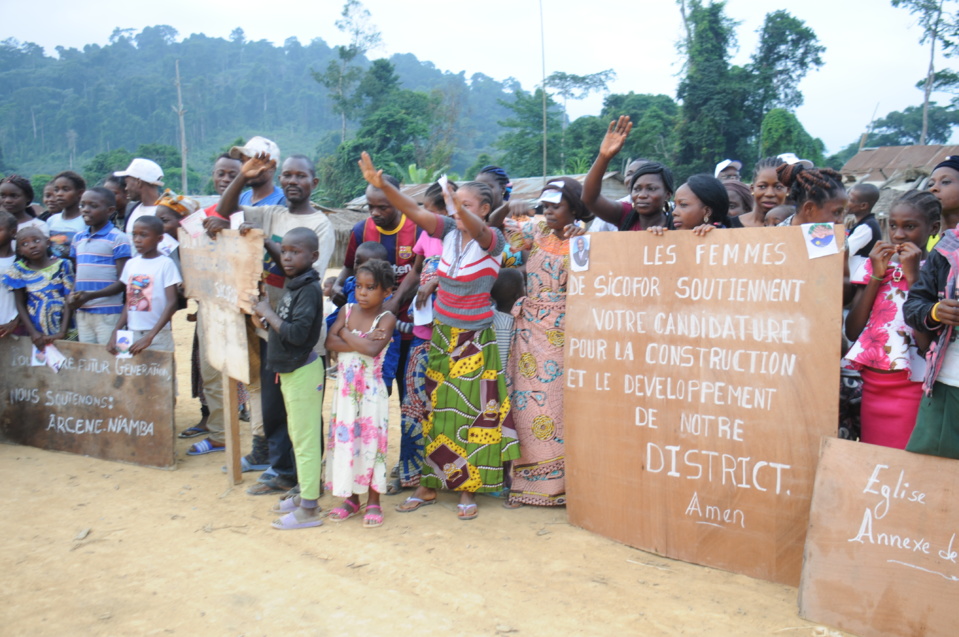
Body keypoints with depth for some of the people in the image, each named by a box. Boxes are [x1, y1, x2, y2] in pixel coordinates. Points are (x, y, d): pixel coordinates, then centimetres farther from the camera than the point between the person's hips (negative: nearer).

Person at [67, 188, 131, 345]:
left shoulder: (118, 239, -7)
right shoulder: (78, 238, 14)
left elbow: (122, 281, -10)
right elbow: (77, 274, 20)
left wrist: (92, 295, -20)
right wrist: (72, 296, 0)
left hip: (109, 313, -6)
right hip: (82, 313, 6)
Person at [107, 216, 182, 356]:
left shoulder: (166, 264, -6)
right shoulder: (131, 264, 10)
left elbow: (172, 303, -12)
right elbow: (128, 303, 14)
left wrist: (149, 336, -19)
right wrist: (115, 332, 2)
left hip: (158, 335, -5)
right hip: (132, 334, 5)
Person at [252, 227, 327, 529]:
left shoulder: (309, 289, -19)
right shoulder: (292, 285, 9)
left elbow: (297, 333, -27)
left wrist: (268, 313, -17)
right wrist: (268, 314, -1)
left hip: (303, 371, -10)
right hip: (290, 371, 10)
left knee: (306, 439, -2)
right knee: (297, 436, 19)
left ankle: (309, 509, 6)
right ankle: (304, 495, 32)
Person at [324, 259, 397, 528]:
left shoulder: (386, 319, -10)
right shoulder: (347, 310, 3)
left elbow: (372, 349, -26)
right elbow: (330, 341, -9)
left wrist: (346, 333, -12)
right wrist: (361, 342, -20)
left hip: (371, 390, -4)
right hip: (345, 387, 5)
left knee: (371, 442, 2)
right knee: (344, 440, 10)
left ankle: (373, 502, 16)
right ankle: (351, 498, 26)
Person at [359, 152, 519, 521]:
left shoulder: (492, 240, -11)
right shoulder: (448, 231, 0)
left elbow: (477, 231, -35)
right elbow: (413, 212, -11)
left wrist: (462, 210, -56)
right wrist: (382, 185, -27)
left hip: (476, 341, -4)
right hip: (441, 334, 5)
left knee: (472, 413, 2)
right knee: (436, 409, 9)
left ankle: (468, 489, 15)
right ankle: (429, 484, 20)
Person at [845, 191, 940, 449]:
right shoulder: (874, 265, 8)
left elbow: (927, 341, -16)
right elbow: (852, 331, 0)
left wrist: (913, 276, -15)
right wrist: (877, 275, -5)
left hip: (910, 388, -4)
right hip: (870, 385, 4)